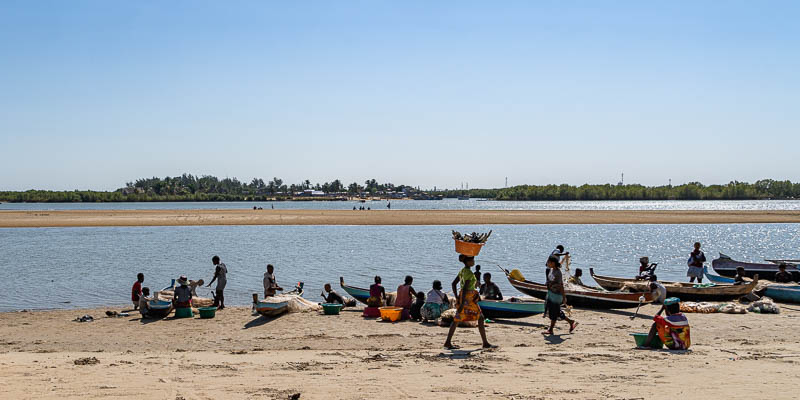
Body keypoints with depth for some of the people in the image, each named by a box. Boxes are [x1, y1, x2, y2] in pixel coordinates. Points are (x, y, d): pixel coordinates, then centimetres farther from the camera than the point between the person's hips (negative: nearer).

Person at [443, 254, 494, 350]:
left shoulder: (462, 271, 11)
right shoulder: (469, 273, -16)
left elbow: (454, 283, 15)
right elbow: (465, 288, -22)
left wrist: (457, 298, 14)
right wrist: (462, 303, -23)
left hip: (462, 297, 9)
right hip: (468, 298, -9)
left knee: (457, 320, 8)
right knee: (480, 318, 2)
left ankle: (448, 343, 5)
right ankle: (485, 343, 6)